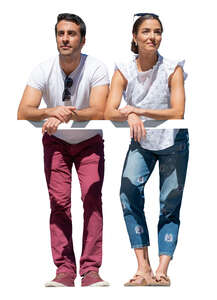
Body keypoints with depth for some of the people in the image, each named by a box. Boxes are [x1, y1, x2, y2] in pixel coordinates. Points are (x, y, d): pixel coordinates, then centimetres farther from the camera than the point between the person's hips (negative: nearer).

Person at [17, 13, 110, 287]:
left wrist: (66, 115, -51)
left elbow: (99, 112, -34)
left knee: (92, 199, -16)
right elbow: (23, 113, -27)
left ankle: (90, 270, -16)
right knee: (59, 201, -10)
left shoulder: (96, 69, -23)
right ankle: (64, 270, -10)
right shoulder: (43, 71, -19)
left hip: (89, 142, -1)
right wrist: (51, 112, -47)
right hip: (56, 142, 1)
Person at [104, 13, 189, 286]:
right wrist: (129, 116, -39)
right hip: (141, 142, 1)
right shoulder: (124, 71, -10)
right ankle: (143, 267, -19)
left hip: (173, 143, -1)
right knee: (129, 191, -19)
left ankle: (162, 271, -3)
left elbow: (177, 113, -24)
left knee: (170, 205, -2)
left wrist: (139, 110, -32)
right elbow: (109, 112, -17)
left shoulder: (173, 70, -17)